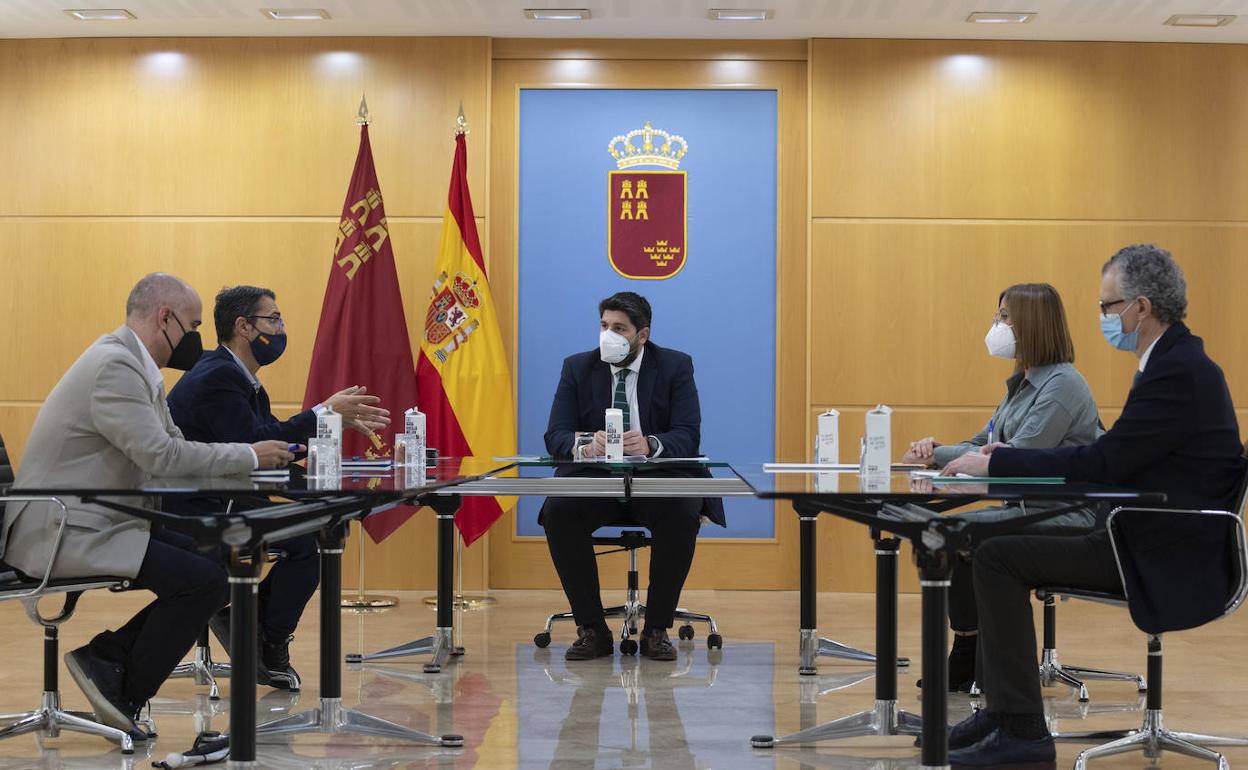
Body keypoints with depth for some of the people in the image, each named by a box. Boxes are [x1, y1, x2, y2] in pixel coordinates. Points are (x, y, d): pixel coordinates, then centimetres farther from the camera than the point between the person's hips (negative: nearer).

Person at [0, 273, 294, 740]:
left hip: (90, 523, 11)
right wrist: (250, 456, -16)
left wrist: (255, 457, 2)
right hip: (59, 532, -11)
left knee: (210, 563, 4)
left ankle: (106, 655, 7)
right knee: (204, 581, -19)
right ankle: (127, 696, -1)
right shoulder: (115, 366, -19)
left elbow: (175, 444, 14)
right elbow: (162, 457, -25)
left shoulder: (133, 365, 13)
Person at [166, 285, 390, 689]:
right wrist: (325, 412, -19)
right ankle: (270, 646, 2)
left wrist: (339, 419, 6)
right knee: (311, 538, -14)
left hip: (215, 502, 10)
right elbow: (254, 444, -26)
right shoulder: (217, 376, -17)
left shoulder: (235, 375, 15)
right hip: (192, 511, -10)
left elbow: (275, 437, 16)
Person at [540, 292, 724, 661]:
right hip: (595, 479, 1)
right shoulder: (577, 367, 6)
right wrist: (585, 446, -28)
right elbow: (555, 435, -3)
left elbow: (688, 436, -9)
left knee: (684, 513, -33)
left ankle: (657, 630, -17)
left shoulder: (675, 366, 1)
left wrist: (650, 444, -32)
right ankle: (592, 630, -16)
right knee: (557, 512, -29)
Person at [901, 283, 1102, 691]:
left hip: (1067, 518, -9)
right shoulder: (1021, 384, 16)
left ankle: (967, 665, -7)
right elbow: (983, 445, 16)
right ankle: (970, 660, 3)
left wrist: (938, 457, -16)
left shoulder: (1062, 384, -14)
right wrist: (936, 453, -5)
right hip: (1030, 510, 9)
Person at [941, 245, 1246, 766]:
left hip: (1164, 554, -11)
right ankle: (1001, 711, 14)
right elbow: (1111, 456, 15)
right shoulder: (1175, 361, 14)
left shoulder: (1179, 371, -19)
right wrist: (1011, 458, 6)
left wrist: (996, 463, -14)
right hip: (1148, 538, 11)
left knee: (998, 556, -16)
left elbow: (1103, 463, -22)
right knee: (995, 542, 12)